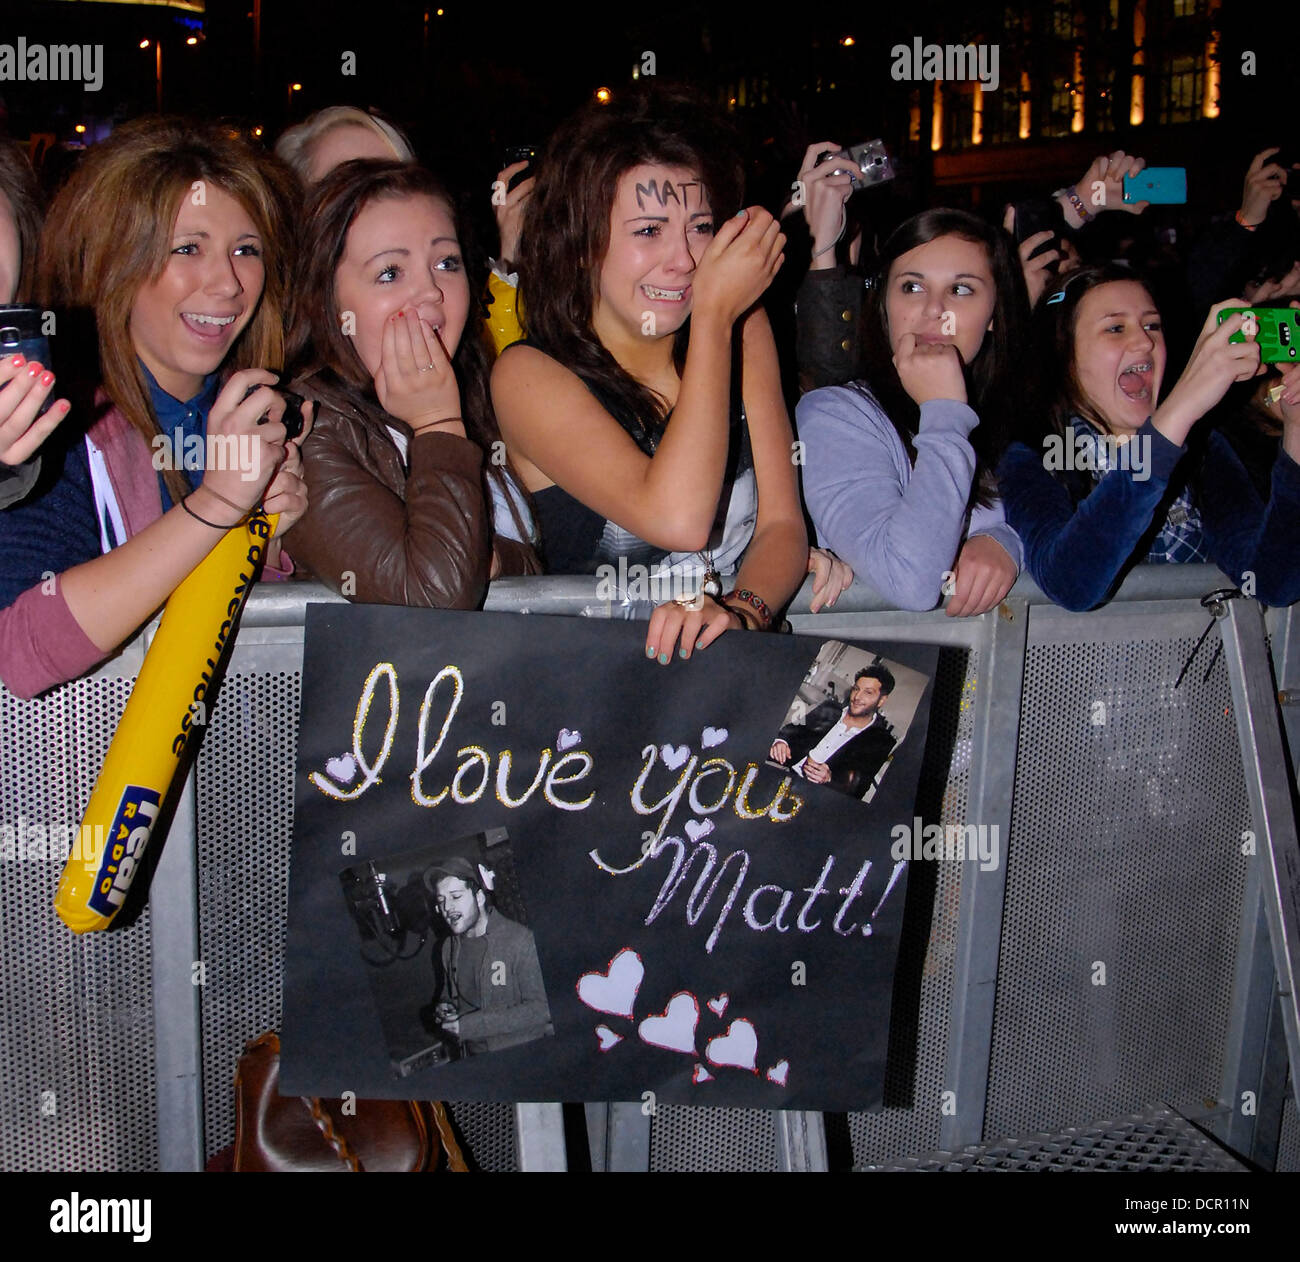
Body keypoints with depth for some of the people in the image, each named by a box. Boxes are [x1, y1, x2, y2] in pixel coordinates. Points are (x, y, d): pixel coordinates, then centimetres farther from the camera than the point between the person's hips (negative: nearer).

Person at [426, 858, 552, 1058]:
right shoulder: (447, 948, 12)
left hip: (526, 1057, -8)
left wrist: (471, 1024, -15)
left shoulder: (520, 939, -9)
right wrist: (442, 1009, 4)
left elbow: (541, 1008, -13)